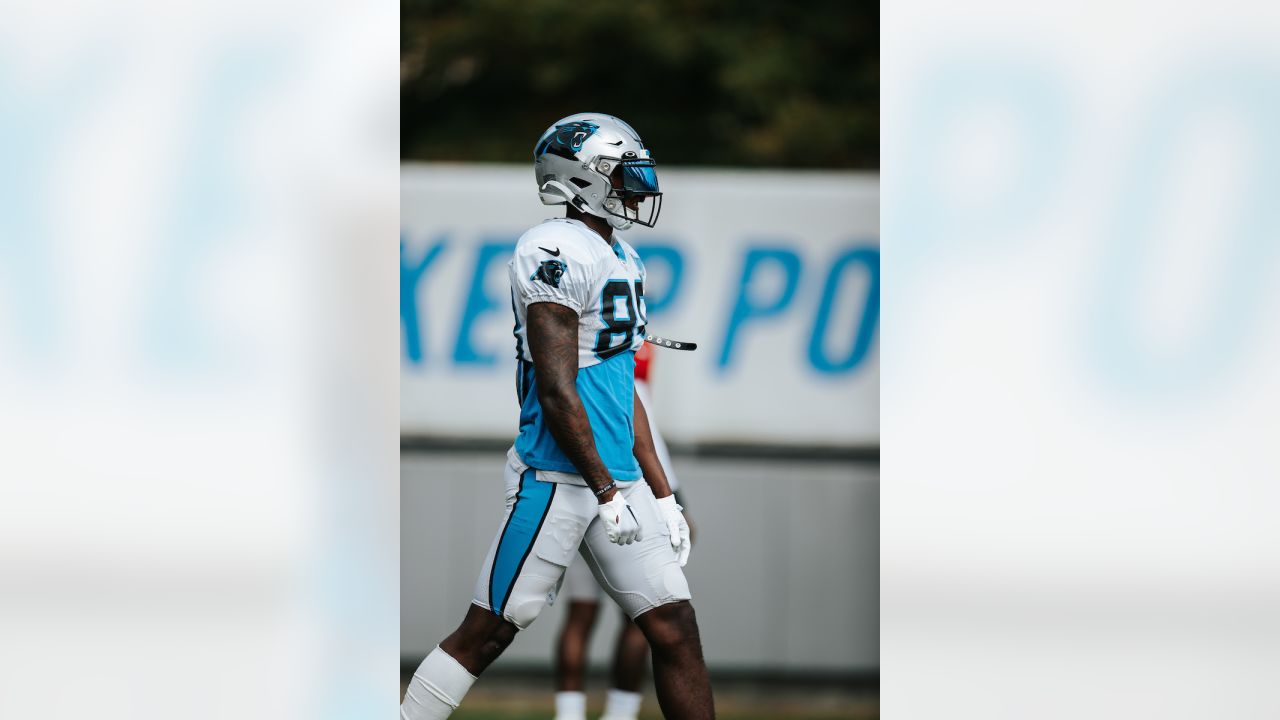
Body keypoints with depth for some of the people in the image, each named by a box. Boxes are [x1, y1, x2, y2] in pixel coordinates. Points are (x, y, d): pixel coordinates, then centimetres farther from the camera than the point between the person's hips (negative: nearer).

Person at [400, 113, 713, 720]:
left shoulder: (622, 260, 16)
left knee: (675, 630, 4)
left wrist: (661, 495, 18)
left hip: (620, 479, 9)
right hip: (558, 480, -9)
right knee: (486, 633, -3)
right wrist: (606, 494, -17)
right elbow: (557, 391, -18)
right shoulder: (558, 253, -14)